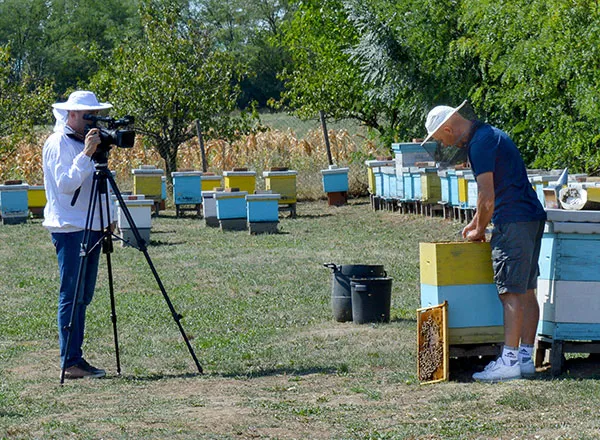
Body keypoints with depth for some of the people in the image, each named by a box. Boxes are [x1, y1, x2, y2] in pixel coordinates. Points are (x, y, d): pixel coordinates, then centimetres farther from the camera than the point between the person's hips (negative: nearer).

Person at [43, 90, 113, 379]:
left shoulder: (84, 141, 17)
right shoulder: (58, 143, -10)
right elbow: (65, 184, -21)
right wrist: (86, 154, -28)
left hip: (91, 226, 9)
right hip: (69, 228, -9)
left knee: (83, 296, 9)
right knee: (71, 296, -9)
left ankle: (74, 359, 14)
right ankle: (71, 362, -8)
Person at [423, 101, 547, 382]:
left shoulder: (480, 143, -13)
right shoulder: (490, 135, 18)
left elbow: (487, 197, -15)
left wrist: (479, 230, -1)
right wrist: (475, 223, 25)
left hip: (514, 222, -10)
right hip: (532, 218, 10)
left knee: (511, 292, -10)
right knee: (527, 292, 9)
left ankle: (509, 361, -11)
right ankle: (525, 358, 11)